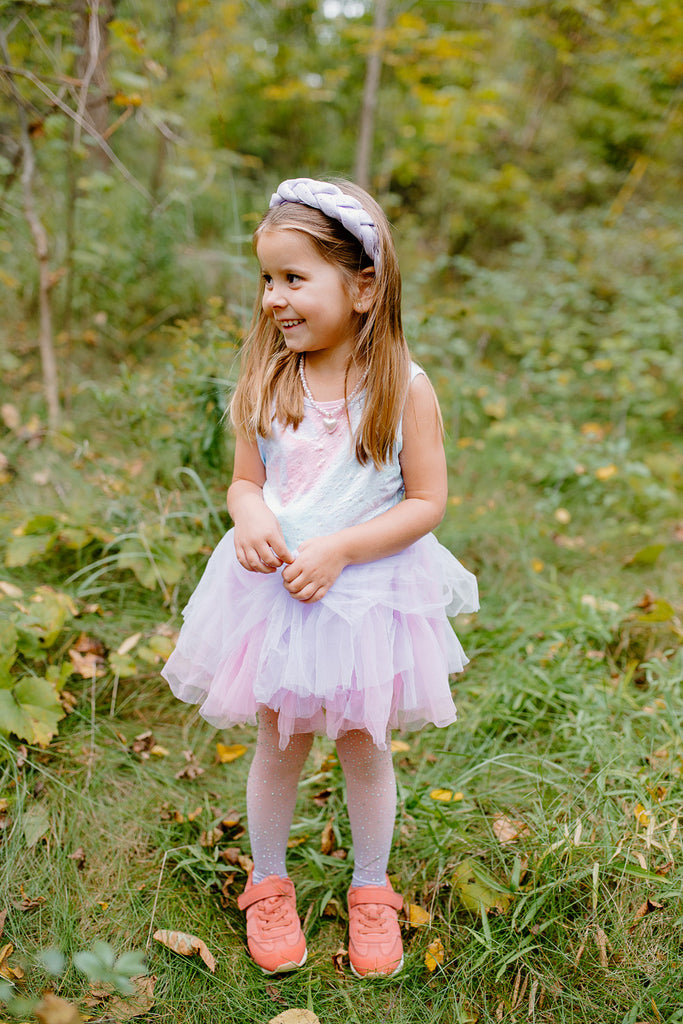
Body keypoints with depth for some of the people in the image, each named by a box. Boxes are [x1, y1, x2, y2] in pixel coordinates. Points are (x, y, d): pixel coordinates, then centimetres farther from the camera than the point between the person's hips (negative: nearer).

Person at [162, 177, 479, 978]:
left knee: (365, 748, 15)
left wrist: (340, 550, -22)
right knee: (278, 744, 16)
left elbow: (427, 503, -11)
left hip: (370, 595, -2)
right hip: (275, 592, 2)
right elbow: (245, 480, 5)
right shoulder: (266, 380, -4)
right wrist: (249, 516, -18)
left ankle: (371, 891, 40)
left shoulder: (404, 388, -14)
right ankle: (268, 884, 41)